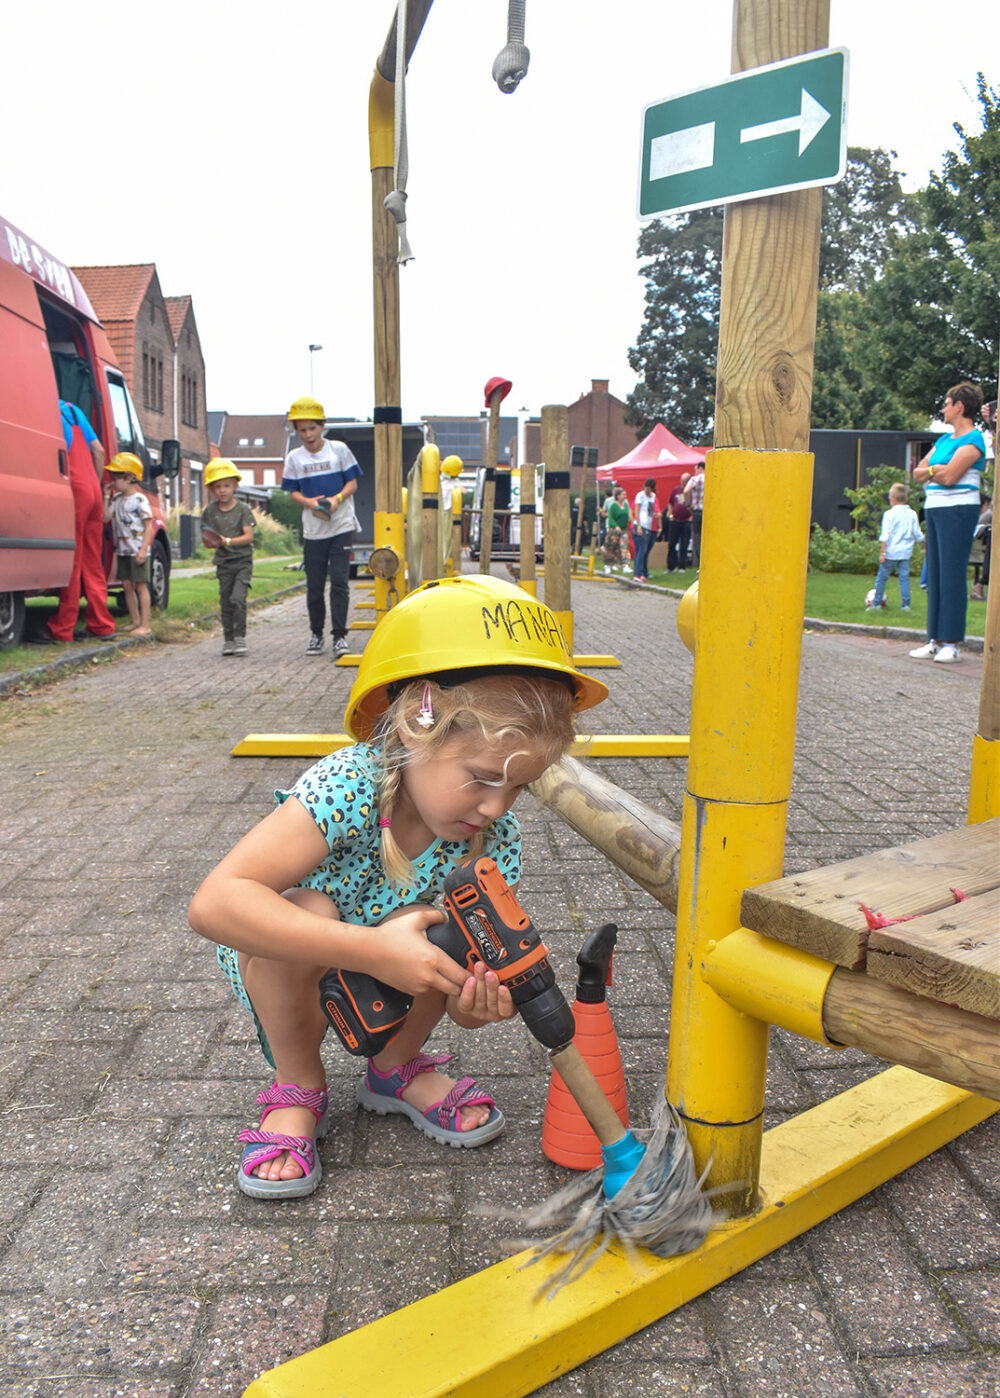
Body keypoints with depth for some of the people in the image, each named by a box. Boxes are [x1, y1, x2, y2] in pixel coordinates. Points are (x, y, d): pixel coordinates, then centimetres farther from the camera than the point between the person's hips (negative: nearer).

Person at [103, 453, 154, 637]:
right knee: (127, 585, 9)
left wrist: (143, 549, -17)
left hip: (137, 551, -7)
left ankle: (145, 625, -3)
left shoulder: (139, 499, -8)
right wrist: (106, 497, 1)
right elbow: (106, 518, 5)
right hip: (122, 550, 7)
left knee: (140, 585, -5)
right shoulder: (116, 499, 12)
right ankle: (135, 621, 18)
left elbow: (148, 525, -10)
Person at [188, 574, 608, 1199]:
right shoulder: (350, 787, -37)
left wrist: (476, 1003, -41)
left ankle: (397, 1067, 9)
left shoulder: (495, 838, -21)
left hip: (382, 977, 4)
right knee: (306, 910, -34)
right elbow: (214, 902, -45)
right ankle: (298, 1087, -4)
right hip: (281, 966, -3)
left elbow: (467, 978, -15)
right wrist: (373, 949, -50)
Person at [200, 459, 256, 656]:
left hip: (243, 560, -3)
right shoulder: (209, 511, 4)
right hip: (223, 562, 3)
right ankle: (228, 640, 14)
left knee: (238, 597, -16)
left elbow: (249, 536, -12)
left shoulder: (243, 509, -4)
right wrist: (213, 543, -14)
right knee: (225, 602, 5)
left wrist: (228, 541, -25)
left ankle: (240, 637, -5)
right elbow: (207, 539, 9)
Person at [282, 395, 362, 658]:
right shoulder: (294, 457, 5)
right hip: (312, 530, 2)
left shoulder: (339, 449, 1)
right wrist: (310, 502, -14)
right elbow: (293, 491, 7)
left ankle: (339, 635, -6)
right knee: (314, 586, 6)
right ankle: (316, 633, 21)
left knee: (339, 581, -9)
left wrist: (337, 499, -15)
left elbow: (352, 482, 3)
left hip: (341, 527, -2)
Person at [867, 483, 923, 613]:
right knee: (904, 578, 7)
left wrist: (882, 552, -10)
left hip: (891, 553, -4)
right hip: (905, 553, 4)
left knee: (882, 577, 6)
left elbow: (885, 536, -12)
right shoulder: (912, 514, 4)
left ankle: (876, 603, 11)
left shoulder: (889, 514, -8)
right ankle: (906, 604, 5)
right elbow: (918, 535, 10)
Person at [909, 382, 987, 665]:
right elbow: (918, 474, 14)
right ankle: (935, 640, 10)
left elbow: (949, 476, -18)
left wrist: (929, 470, 1)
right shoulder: (944, 440, 19)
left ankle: (952, 643, -7)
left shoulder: (972, 440, -7)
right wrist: (935, 469, -5)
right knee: (935, 574, 6)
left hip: (958, 509, -9)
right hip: (934, 508, 9)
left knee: (952, 575, -10)